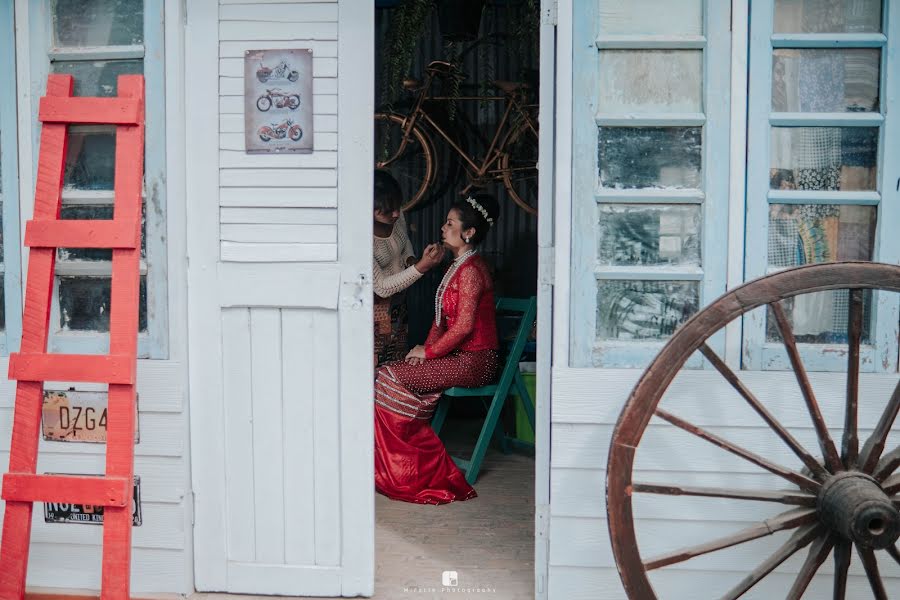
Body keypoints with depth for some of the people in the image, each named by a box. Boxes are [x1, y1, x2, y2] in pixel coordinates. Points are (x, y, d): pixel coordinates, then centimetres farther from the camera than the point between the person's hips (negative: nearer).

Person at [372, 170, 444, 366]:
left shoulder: (396, 216, -10)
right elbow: (381, 287, -26)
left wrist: (410, 259, -8)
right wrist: (422, 267, -34)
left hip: (397, 304, 7)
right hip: (374, 307, -7)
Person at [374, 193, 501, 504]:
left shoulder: (471, 270, -15)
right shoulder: (458, 266, 17)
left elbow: (464, 327, -21)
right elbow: (442, 318, 19)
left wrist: (429, 352, -11)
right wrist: (426, 347, 3)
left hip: (474, 360, -9)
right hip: (458, 356, 9)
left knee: (393, 377, -17)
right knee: (387, 373, -5)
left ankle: (400, 465, -7)